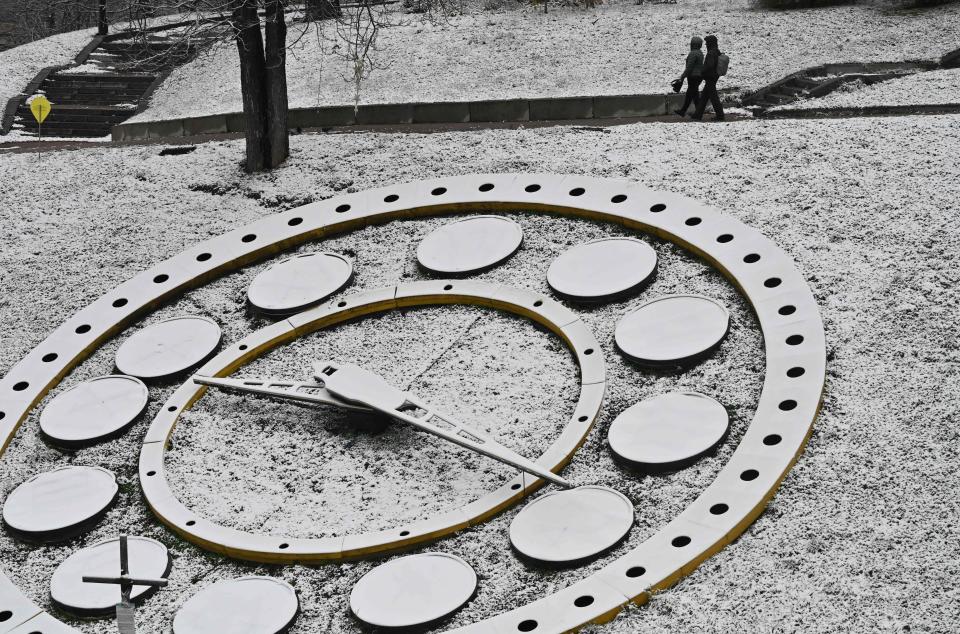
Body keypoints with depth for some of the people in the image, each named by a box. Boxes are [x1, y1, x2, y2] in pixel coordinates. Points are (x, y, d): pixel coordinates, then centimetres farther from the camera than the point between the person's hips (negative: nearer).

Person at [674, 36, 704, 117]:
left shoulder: (693, 54, -18)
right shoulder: (700, 53, 12)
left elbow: (689, 67, -21)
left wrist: (682, 77, -17)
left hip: (692, 77, -9)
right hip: (698, 76, 9)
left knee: (695, 95, -2)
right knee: (689, 94, 14)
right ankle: (683, 111, 19)